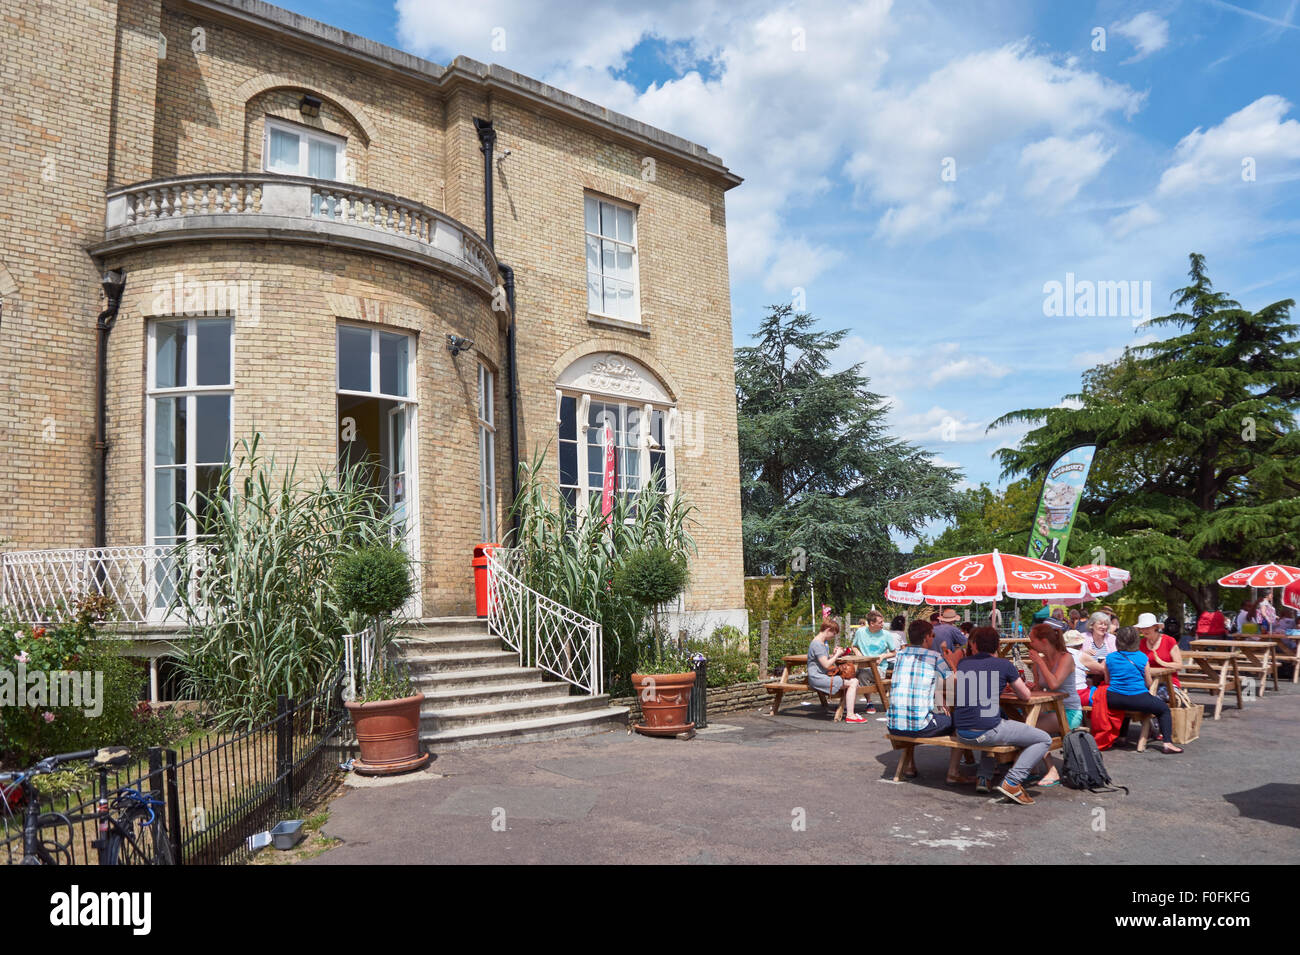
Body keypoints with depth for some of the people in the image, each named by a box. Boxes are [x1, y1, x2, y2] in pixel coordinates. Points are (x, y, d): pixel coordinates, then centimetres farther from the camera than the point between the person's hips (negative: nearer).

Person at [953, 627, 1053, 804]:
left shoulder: (962, 664, 13)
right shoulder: (1004, 665, 1)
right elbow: (1025, 695, 11)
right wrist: (1012, 685, 32)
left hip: (961, 732, 6)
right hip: (987, 731, -6)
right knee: (1044, 740, 8)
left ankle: (983, 777, 24)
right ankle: (1012, 782, -7)